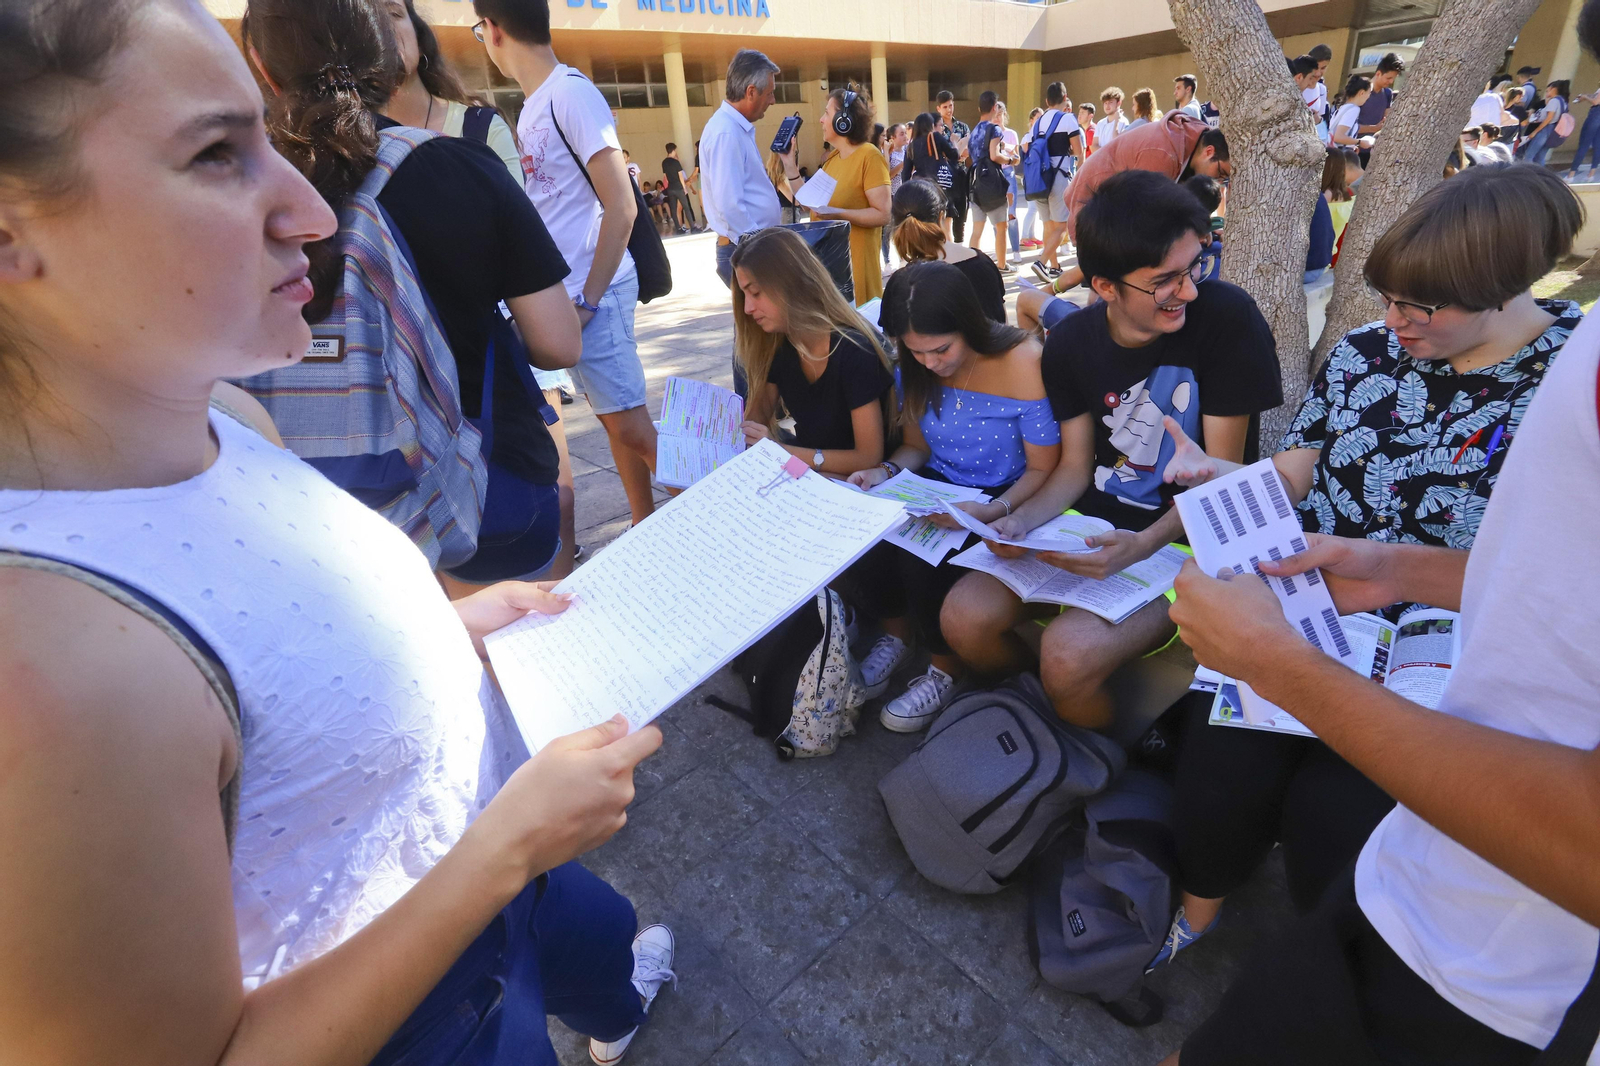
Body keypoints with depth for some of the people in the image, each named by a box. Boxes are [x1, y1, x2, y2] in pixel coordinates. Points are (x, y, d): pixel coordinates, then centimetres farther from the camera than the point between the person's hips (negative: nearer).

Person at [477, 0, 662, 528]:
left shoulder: (570, 91, -9)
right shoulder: (532, 106, 15)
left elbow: (621, 207, -15)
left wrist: (588, 300, -14)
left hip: (592, 291, -8)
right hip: (558, 294, 8)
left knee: (633, 428, -8)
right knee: (616, 421, 11)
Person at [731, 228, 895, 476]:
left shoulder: (853, 351, -24)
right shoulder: (776, 343, -4)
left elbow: (869, 458, -22)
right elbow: (758, 414, 9)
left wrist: (780, 450, -26)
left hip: (853, 481, -6)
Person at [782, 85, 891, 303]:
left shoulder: (869, 156, -11)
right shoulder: (833, 158, 14)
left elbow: (882, 215, -18)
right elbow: (810, 202, 11)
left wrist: (838, 214, -28)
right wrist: (790, 164, 8)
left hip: (854, 261, -8)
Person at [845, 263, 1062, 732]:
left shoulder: (1024, 363, -21)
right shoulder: (916, 366, -5)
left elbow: (1042, 469, -15)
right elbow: (917, 445, 8)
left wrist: (993, 512, -32)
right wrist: (886, 472, -14)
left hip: (1002, 498, -5)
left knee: (922, 557, -30)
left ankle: (947, 668, -1)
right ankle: (898, 635, 8)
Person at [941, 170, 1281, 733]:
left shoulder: (1226, 316, -14)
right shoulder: (1071, 341, -1)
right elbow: (1076, 468, 4)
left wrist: (1143, 545, -27)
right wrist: (1020, 521, -15)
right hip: (1093, 525, 4)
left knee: (1068, 654, -28)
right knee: (964, 618, -15)